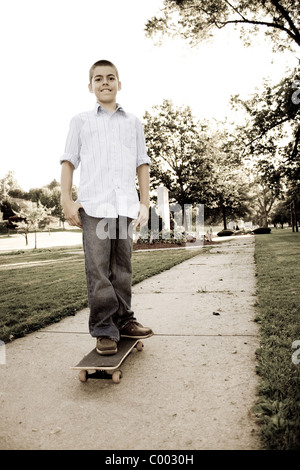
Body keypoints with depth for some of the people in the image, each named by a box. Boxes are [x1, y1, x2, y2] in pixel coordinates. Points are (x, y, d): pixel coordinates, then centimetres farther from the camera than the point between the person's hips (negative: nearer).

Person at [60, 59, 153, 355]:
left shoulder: (133, 122, 20)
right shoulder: (80, 121, 16)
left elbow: (142, 164, 17)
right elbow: (69, 161, 10)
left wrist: (145, 203, 9)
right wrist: (66, 201, -1)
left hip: (126, 205, 2)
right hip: (93, 205, -2)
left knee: (122, 267, 5)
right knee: (98, 269, -6)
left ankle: (124, 320, 17)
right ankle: (104, 330, 1)